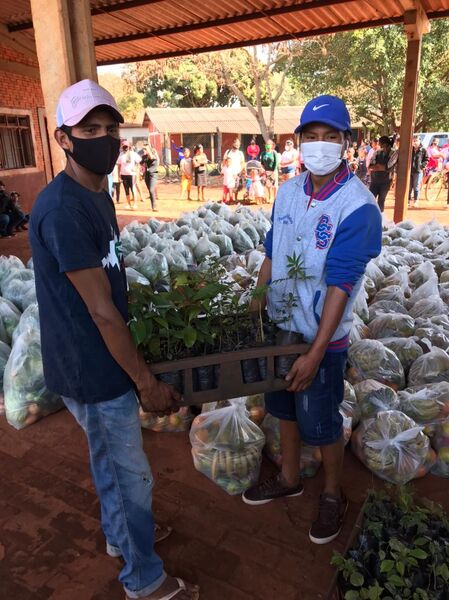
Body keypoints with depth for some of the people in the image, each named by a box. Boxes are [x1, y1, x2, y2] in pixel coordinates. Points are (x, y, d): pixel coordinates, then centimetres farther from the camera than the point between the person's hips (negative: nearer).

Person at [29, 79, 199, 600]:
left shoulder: (97, 195, 5)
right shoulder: (61, 208, -25)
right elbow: (100, 309, -24)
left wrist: (137, 361, 16)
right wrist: (146, 381, -16)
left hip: (101, 360, 9)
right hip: (92, 370, -9)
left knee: (109, 460, 27)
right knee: (132, 475, 9)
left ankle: (119, 535, 52)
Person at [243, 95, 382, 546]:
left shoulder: (358, 207, -19)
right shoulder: (288, 192, 0)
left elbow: (340, 285, -21)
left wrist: (316, 352, -21)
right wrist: (254, 308, 7)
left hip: (322, 336, -6)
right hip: (279, 326, 6)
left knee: (322, 423, 11)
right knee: (285, 407, 21)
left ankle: (332, 496, 39)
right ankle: (289, 479, 46)